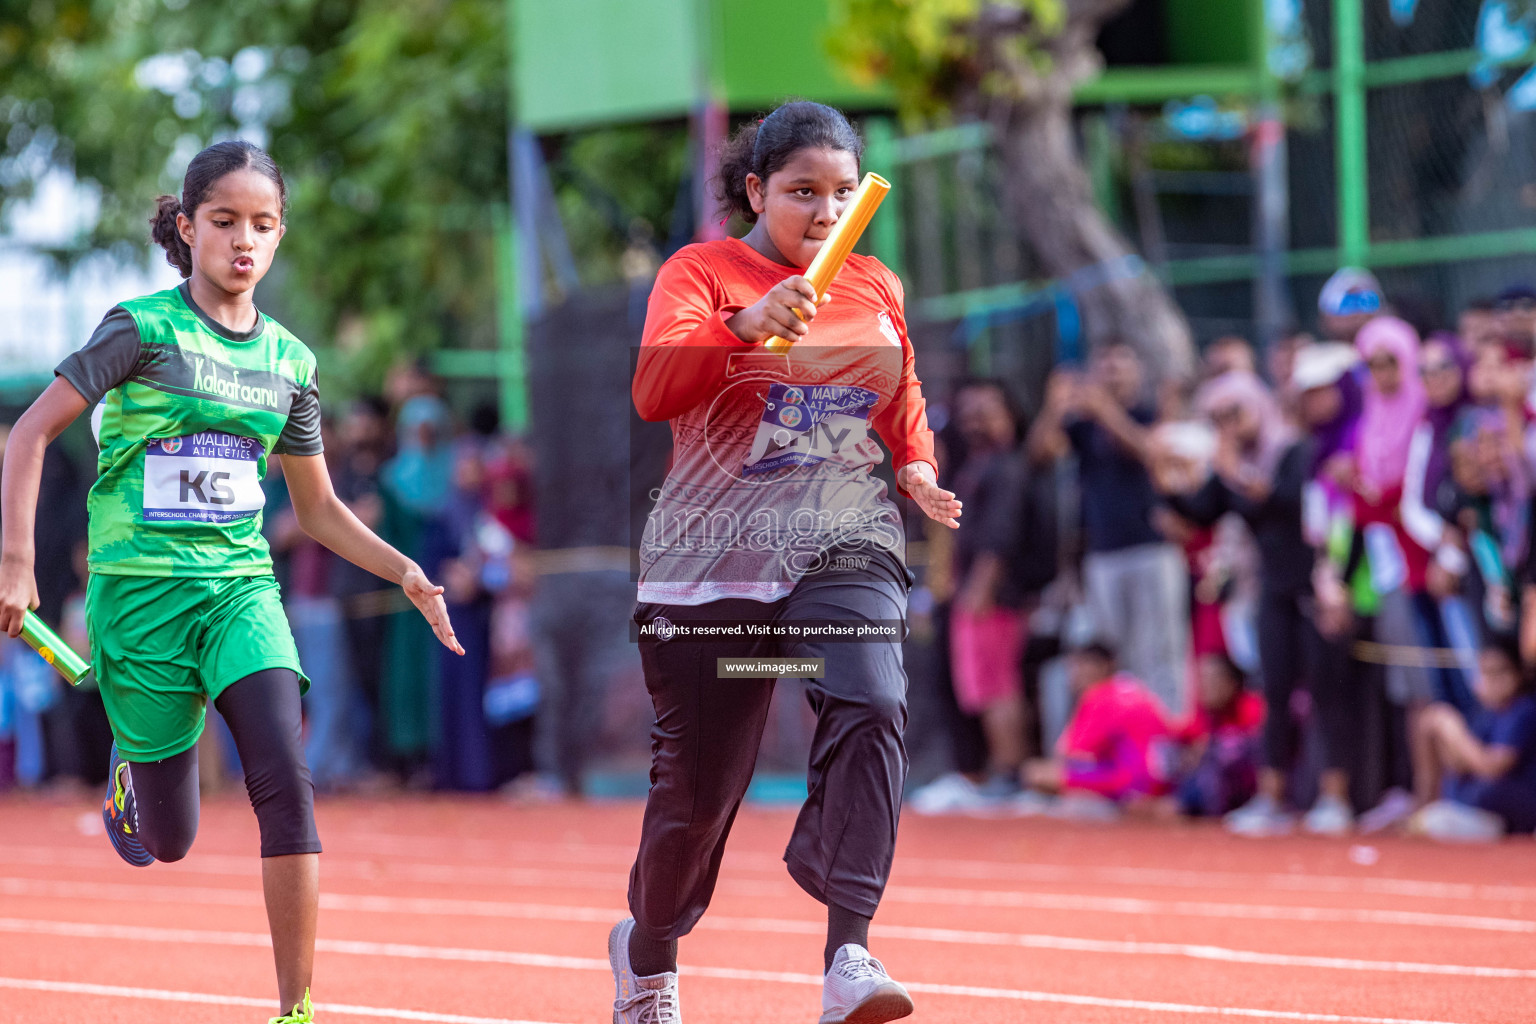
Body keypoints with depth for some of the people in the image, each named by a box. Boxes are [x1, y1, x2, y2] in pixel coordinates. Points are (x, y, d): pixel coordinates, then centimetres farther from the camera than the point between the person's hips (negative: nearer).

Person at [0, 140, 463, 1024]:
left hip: (241, 587, 3)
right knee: (169, 841, 4)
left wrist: (403, 571, 3)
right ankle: (133, 776, 43)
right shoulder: (144, 329, -6)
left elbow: (318, 508, 17)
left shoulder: (290, 361, 8)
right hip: (142, 587, -3)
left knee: (285, 779, -20)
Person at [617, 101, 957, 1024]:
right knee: (699, 776, 4)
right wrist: (746, 327, -31)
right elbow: (653, 390, -15)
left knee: (871, 708, -27)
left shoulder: (878, 288, 14)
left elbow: (904, 403, 28)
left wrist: (920, 470, 6)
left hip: (847, 549, 2)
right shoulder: (702, 272, 2)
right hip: (713, 557, -2)